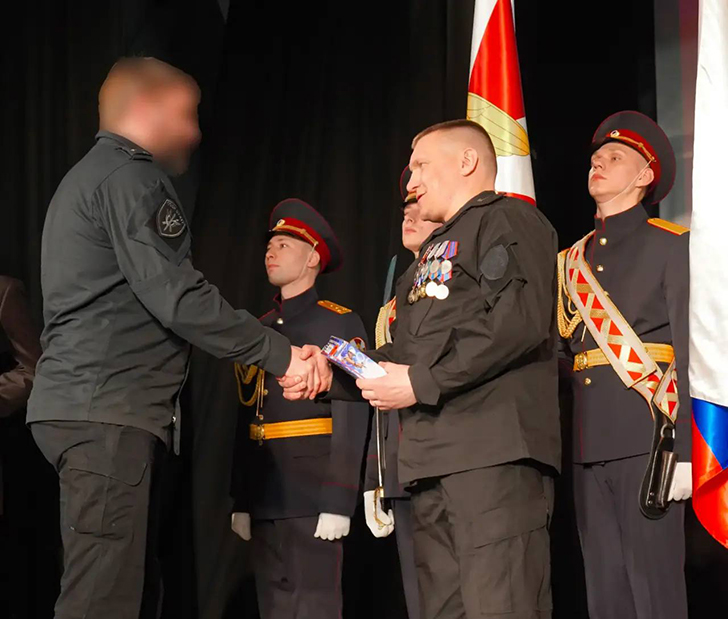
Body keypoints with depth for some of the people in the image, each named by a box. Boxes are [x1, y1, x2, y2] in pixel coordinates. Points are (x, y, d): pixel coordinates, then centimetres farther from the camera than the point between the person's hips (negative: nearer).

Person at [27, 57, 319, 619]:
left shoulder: (88, 178, 25)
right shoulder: (130, 178, -7)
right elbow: (176, 297, -16)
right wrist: (281, 354, -10)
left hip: (90, 407, 11)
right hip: (109, 410, -11)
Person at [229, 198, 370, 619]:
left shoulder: (340, 324, -2)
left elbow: (351, 419, -9)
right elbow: (247, 419, 17)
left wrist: (338, 502, -17)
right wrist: (240, 501, 11)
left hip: (313, 498, -6)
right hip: (265, 500, 6)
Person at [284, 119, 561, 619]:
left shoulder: (508, 219, 3)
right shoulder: (430, 257, 31)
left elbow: (521, 319, -14)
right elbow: (407, 355, 29)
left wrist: (422, 383, -12)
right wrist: (331, 372, 12)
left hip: (494, 448, -9)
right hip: (433, 460, 9)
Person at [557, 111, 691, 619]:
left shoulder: (671, 245, 3)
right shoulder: (572, 261, 20)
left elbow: (690, 352, -5)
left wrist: (683, 450, -14)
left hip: (646, 438, -6)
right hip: (590, 444, 6)